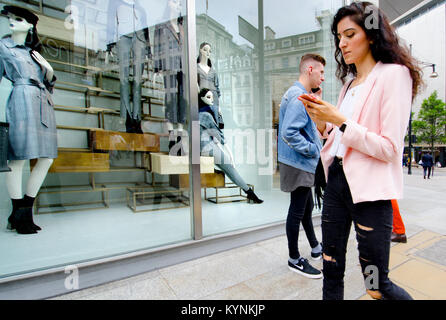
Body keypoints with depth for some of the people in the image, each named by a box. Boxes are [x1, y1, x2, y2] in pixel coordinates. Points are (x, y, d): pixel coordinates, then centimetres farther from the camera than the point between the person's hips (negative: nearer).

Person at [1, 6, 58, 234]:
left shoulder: (34, 52, 25)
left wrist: (49, 70, 5)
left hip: (43, 104, 5)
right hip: (22, 100, -5)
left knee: (47, 158, -1)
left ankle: (25, 210, 11)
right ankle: (19, 216, 3)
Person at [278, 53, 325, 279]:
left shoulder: (297, 94, 16)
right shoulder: (299, 96, -17)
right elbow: (288, 133, -27)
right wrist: (312, 149, -18)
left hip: (302, 164, 11)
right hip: (298, 165, -11)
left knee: (307, 207, 22)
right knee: (297, 211, 2)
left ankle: (315, 247, 42)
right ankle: (294, 259, 21)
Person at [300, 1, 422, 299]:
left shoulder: (394, 74, -6)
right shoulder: (350, 83, 15)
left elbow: (390, 148, -14)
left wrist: (339, 120, -17)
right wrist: (322, 123, 0)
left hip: (369, 189, -6)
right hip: (336, 179, 7)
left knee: (377, 285, 10)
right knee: (332, 270, 16)